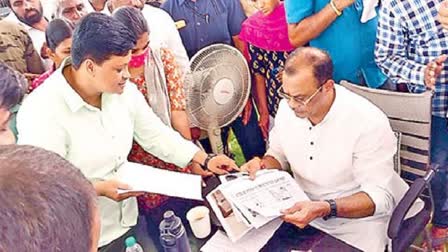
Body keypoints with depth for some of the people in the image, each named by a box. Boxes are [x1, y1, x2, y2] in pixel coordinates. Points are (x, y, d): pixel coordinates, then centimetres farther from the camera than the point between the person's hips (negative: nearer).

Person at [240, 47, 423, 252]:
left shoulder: (369, 124, -25)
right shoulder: (288, 106, -7)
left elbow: (380, 198, -21)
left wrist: (325, 209, -35)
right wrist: (263, 165, -12)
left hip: (358, 217, -3)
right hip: (303, 208, 4)